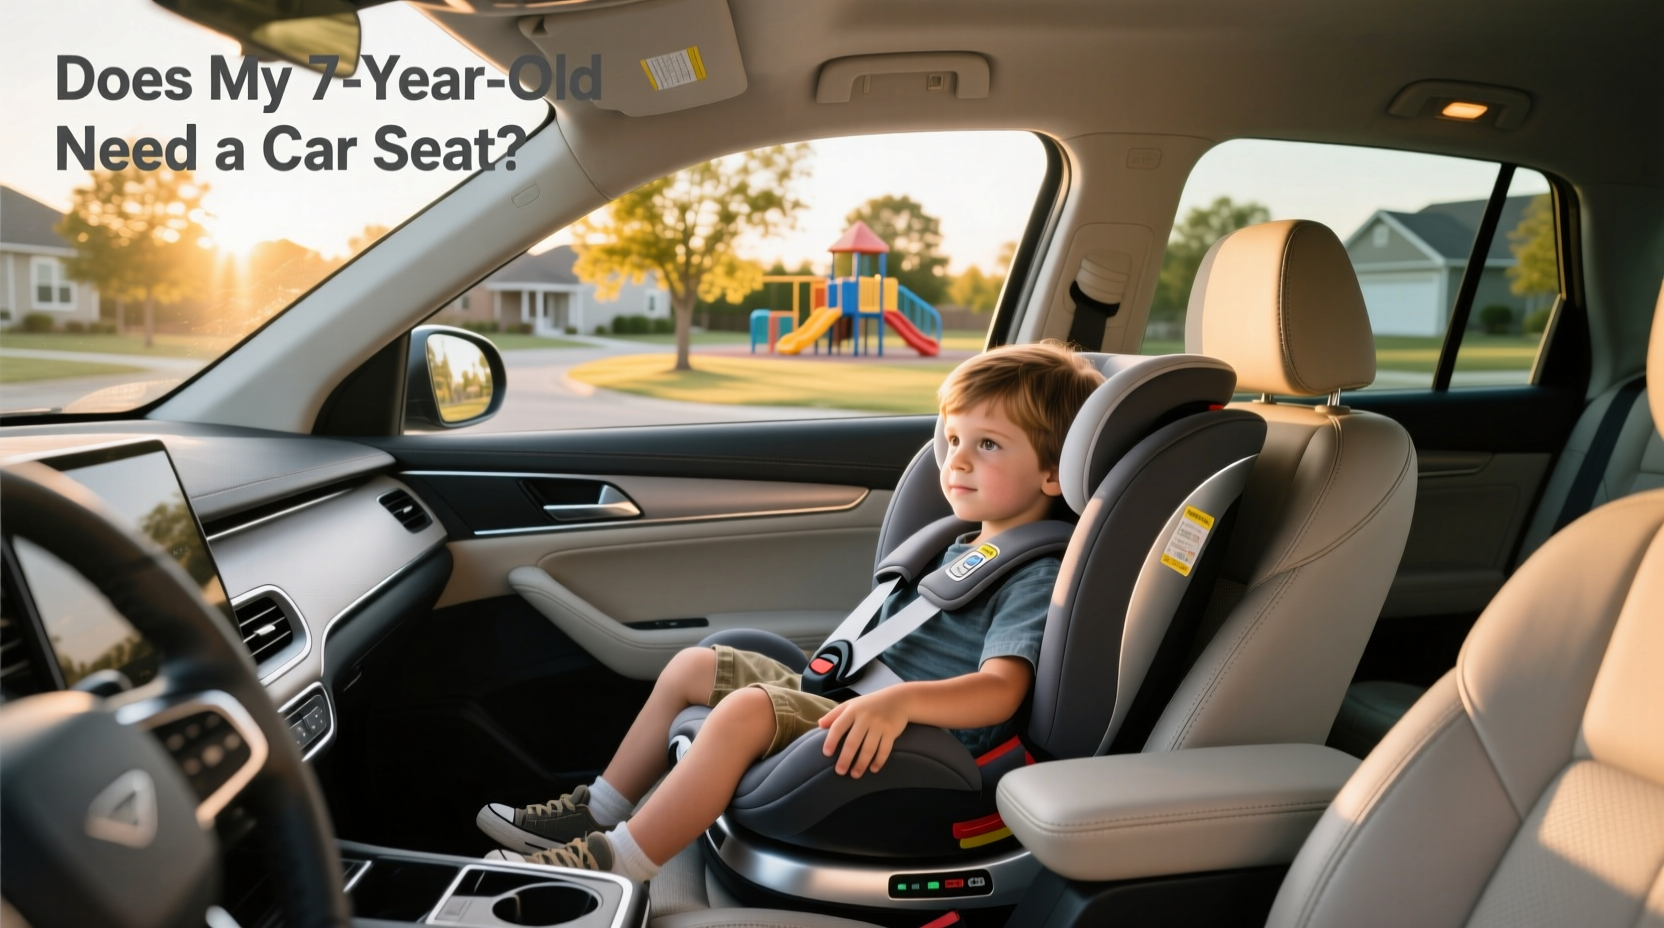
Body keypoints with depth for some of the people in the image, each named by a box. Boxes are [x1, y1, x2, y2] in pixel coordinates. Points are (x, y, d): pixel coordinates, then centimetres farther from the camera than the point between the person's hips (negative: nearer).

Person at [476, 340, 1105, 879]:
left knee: (744, 709, -30)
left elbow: (999, 690, -29)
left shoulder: (1036, 580, -13)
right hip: (851, 696, 10)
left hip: (905, 752, -10)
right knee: (691, 666, 11)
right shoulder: (959, 548, 15)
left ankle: (615, 867, -21)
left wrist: (899, 702, -43)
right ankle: (599, 814, 20)